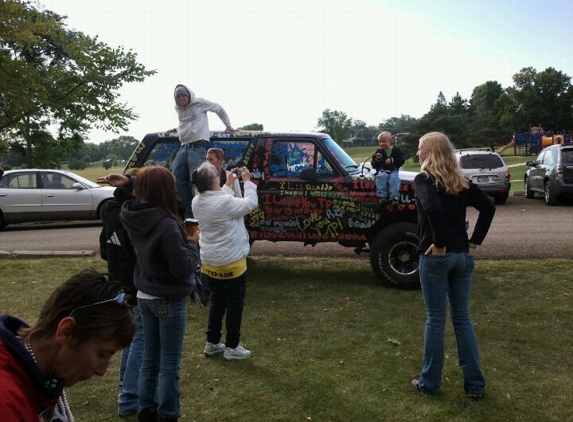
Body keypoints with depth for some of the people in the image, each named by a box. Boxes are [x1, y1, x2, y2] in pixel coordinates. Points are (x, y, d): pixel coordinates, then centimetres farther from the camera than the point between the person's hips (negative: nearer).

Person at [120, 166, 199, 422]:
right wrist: (192, 244, -8)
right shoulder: (166, 224, -26)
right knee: (169, 364, 8)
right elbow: (183, 268, -22)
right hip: (169, 300, -7)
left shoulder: (132, 218, -4)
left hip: (144, 297, 7)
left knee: (150, 359, 19)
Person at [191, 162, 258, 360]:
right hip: (231, 262, -7)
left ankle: (212, 342, 28)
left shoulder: (197, 202, -2)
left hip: (209, 262, 8)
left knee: (217, 301, 21)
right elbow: (250, 203, -14)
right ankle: (232, 347, 14)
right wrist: (247, 181, -2)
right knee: (235, 304, 6)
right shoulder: (225, 202, -25)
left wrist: (229, 183, 17)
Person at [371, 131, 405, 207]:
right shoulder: (379, 151, 10)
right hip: (382, 170, 0)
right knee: (381, 177, -32)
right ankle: (382, 196, -34)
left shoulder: (396, 150, 7)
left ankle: (394, 197, -34)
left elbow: (401, 160, -1)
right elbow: (374, 165, 8)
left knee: (394, 178, -31)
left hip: (393, 170, 0)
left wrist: (392, 160, -13)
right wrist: (377, 159, -13)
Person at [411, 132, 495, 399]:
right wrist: (474, 243, 3)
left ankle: (429, 383, 17)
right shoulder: (461, 181, 9)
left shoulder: (423, 179, -8)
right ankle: (475, 383, 21)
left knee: (435, 319, 5)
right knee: (462, 318, 14)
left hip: (436, 257, -5)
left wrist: (439, 244, -17)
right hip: (462, 256, 6)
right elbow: (488, 208, 3)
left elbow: (432, 209, -27)